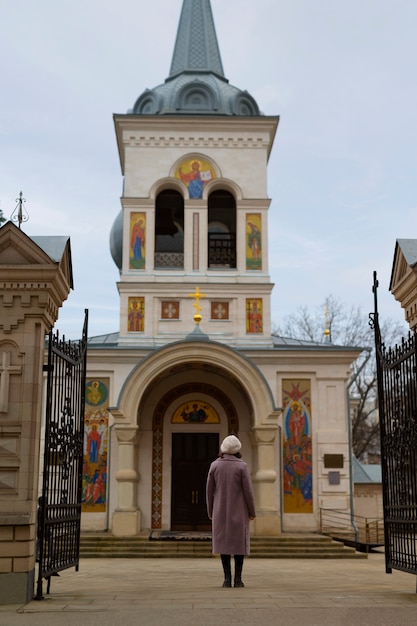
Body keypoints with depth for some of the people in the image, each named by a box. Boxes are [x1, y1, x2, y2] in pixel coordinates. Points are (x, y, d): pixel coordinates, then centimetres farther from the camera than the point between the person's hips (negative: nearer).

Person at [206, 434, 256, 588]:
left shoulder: (214, 465, -3)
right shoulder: (242, 466, -10)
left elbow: (210, 490, 0)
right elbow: (248, 490, -10)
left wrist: (211, 512, 10)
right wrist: (252, 512, 0)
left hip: (221, 510, 2)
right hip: (239, 510, -2)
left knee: (224, 543, 7)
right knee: (239, 544, 5)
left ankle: (227, 578, 2)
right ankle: (238, 579, 1)